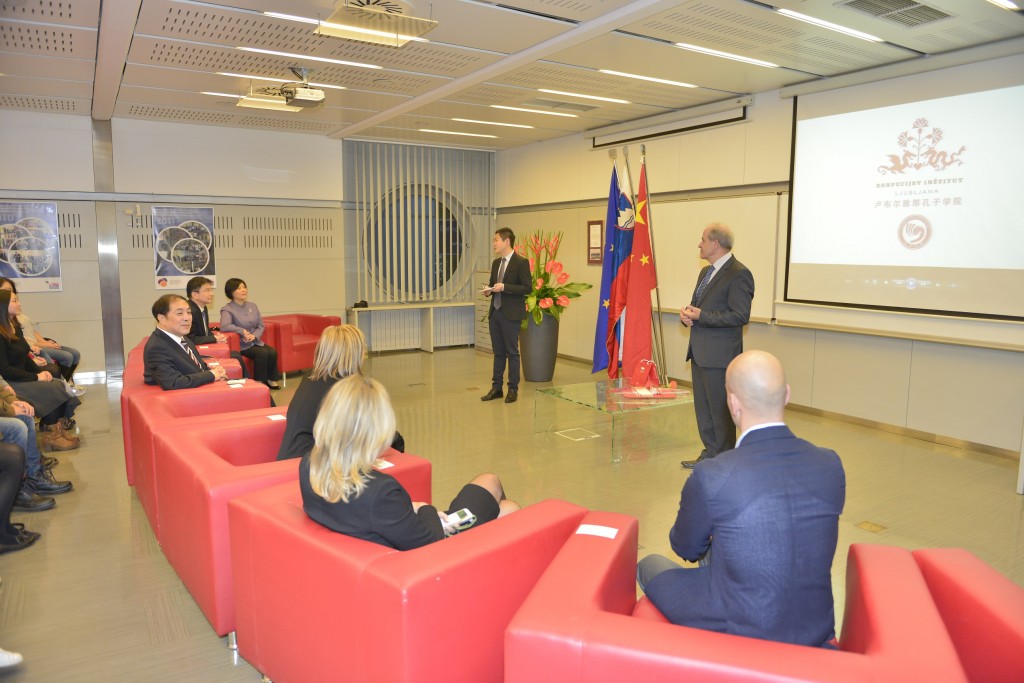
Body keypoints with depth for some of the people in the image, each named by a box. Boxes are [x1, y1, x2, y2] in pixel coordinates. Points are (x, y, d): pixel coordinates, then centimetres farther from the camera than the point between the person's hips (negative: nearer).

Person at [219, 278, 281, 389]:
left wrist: (254, 335, -11)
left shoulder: (252, 306, 10)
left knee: (272, 352, -21)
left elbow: (261, 325, 8)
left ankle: (270, 379, -2)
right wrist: (243, 331, -20)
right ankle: (259, 382, -13)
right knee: (262, 353, -28)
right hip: (240, 345, -5)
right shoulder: (227, 309, -8)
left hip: (256, 341, 5)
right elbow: (224, 327, -27)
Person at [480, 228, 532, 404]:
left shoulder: (521, 262, -9)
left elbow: (528, 288, -14)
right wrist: (489, 290, 0)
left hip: (511, 314, -7)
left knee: (512, 352, 1)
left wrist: (504, 287, -20)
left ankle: (513, 389, 11)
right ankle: (496, 387, 19)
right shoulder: (496, 263, 13)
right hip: (495, 312, 7)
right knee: (498, 352, 11)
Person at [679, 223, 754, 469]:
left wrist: (701, 316, -20)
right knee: (703, 407, 17)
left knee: (720, 410, 0)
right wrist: (687, 313, 1)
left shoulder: (738, 274, -14)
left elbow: (740, 316, -19)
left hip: (719, 354, -9)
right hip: (699, 352, 9)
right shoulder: (706, 272, 15)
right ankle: (710, 454, 30)